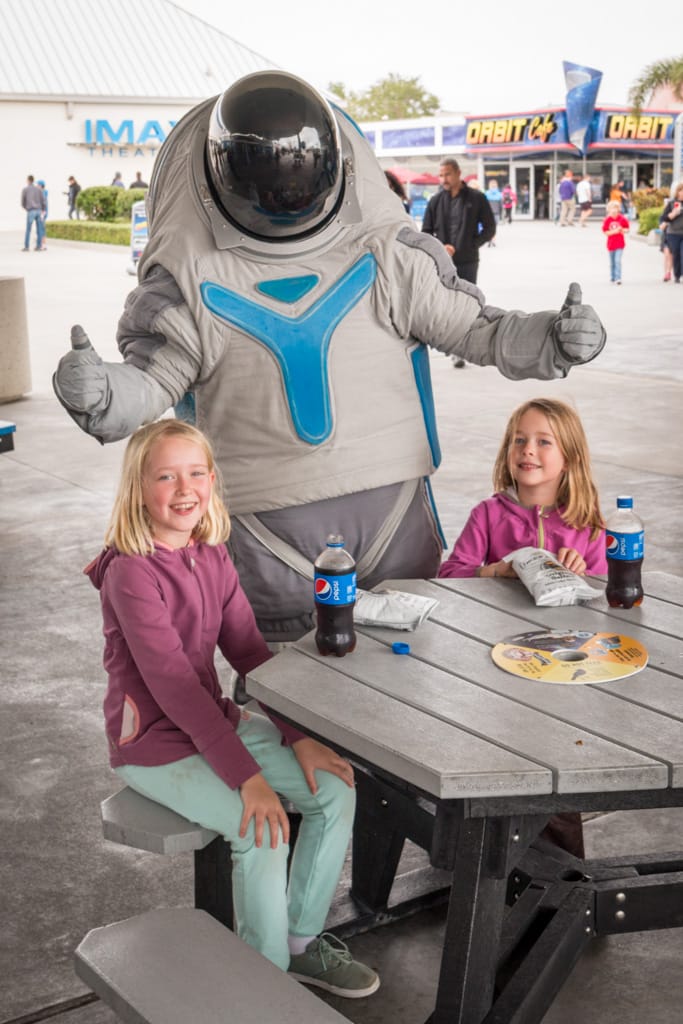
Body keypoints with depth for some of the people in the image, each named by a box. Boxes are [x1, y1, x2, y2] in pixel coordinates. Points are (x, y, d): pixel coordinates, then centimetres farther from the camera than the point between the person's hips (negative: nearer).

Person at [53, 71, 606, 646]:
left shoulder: (385, 255, 1)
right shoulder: (194, 277, -1)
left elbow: (471, 328, 4)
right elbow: (150, 378, -2)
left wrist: (553, 339, -11)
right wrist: (99, 392, -24)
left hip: (395, 505, 1)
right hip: (269, 526, -1)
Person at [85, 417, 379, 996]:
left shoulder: (212, 555, 2)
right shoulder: (130, 573, -22)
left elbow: (249, 650, 4)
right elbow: (172, 683, -27)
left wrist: (301, 737, -6)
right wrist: (247, 777, -30)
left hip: (214, 721, 8)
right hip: (153, 746, -8)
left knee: (336, 789, -2)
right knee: (264, 832, -24)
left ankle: (302, 941, 14)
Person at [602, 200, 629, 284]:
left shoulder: (622, 219, -6)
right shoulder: (607, 220, -5)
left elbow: (627, 229, 3)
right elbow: (605, 232, -7)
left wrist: (622, 230, -18)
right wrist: (614, 231, -20)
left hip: (620, 244, -2)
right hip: (611, 244, 2)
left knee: (617, 261, -15)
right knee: (612, 263, 13)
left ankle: (618, 278, -15)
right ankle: (612, 278, 29)